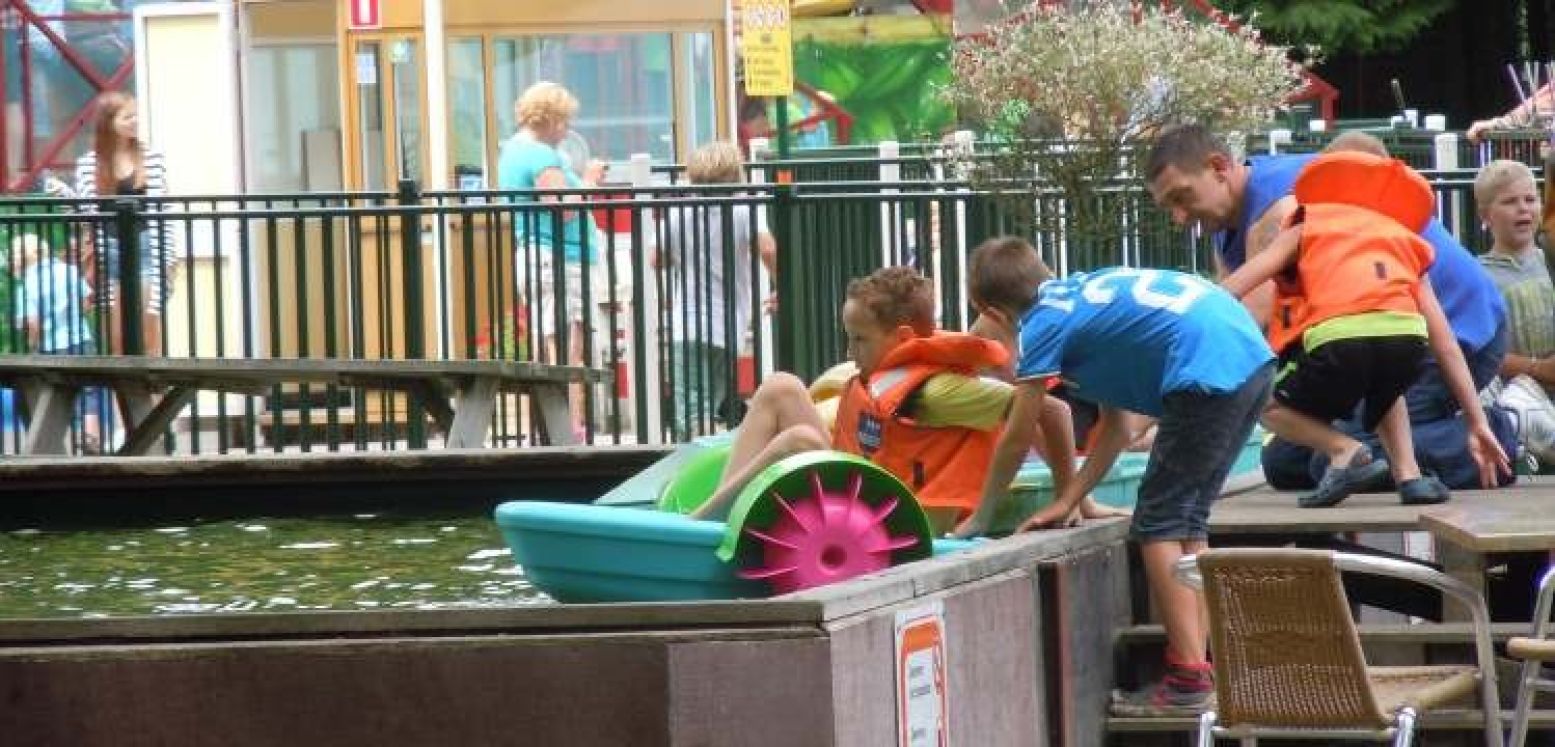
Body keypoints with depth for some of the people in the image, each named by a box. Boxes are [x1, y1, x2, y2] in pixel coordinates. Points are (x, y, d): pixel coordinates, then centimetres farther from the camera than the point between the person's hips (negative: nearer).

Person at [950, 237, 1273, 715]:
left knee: (1158, 525, 0)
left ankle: (1187, 682, -6)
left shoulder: (1045, 326, 3)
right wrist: (1065, 503, 27)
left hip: (1207, 371, -9)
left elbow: (1016, 442, 12)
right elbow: (1116, 428, 27)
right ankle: (1199, 665, 15)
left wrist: (979, 520, 25)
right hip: (1253, 357, 9)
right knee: (1187, 520, 16)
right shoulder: (1082, 292, 26)